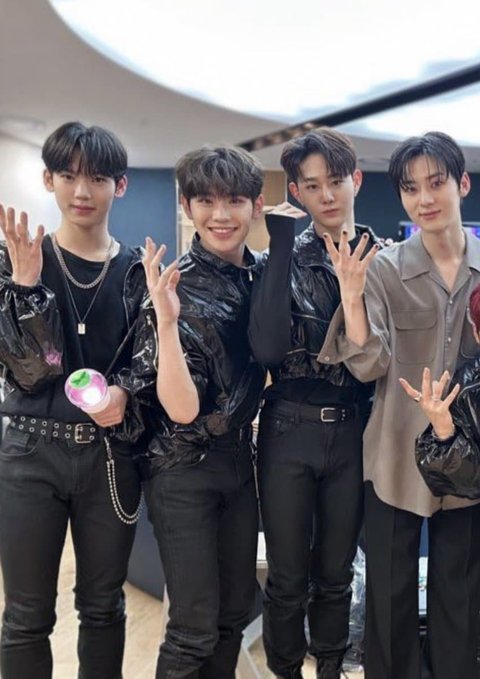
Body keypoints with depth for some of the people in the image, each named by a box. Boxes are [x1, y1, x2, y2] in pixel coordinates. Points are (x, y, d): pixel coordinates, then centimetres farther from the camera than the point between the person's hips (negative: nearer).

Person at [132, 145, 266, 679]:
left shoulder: (263, 275, 1)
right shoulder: (177, 284, -17)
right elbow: (182, 408, -25)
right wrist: (167, 320, -35)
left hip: (240, 459, 6)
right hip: (184, 469, -6)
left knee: (236, 611, 17)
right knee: (196, 626, 2)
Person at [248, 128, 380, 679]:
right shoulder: (287, 257, -2)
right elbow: (267, 348, -19)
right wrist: (282, 248, -18)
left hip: (353, 433, 2)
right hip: (289, 432, -1)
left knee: (336, 572, 17)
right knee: (288, 578, 10)